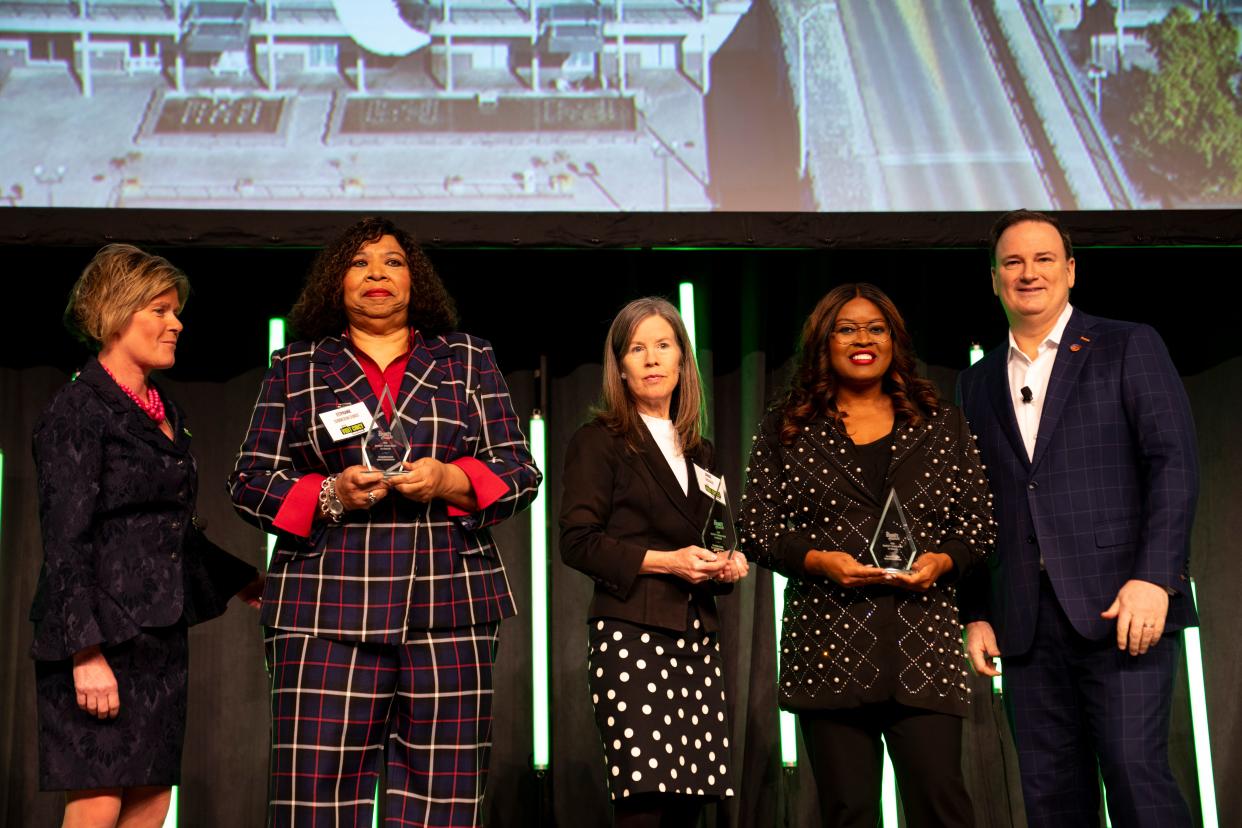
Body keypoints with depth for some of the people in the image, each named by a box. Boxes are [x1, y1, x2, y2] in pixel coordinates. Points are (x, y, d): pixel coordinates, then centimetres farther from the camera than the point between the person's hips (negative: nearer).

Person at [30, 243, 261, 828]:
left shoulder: (165, 416, 15)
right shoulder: (78, 411, -8)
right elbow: (65, 542, -14)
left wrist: (241, 582, 26)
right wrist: (86, 651, -20)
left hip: (159, 637, 8)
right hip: (99, 637, -8)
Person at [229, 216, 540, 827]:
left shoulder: (470, 360, 16)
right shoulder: (294, 369, 15)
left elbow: (520, 474, 11)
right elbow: (249, 481, 10)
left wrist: (451, 481, -8)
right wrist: (329, 495, -7)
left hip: (449, 611, 1)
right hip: (325, 611, 0)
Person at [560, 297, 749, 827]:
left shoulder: (697, 452, 21)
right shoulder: (598, 442, 2)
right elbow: (577, 542, -7)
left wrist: (728, 564, 7)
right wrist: (663, 561, -15)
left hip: (697, 637, 6)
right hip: (630, 635, -6)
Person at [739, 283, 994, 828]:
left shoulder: (941, 425, 14)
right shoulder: (787, 428, 10)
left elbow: (980, 522, 14)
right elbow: (756, 526, 7)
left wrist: (943, 560, -7)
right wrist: (816, 559, -10)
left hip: (924, 647, 1)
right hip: (828, 646, 0)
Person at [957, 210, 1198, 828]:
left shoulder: (1127, 348, 5)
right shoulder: (977, 383, 17)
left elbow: (1174, 465, -3)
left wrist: (1153, 578, -14)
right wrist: (976, 614, 10)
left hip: (1120, 607, -4)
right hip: (1025, 623, 4)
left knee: (1135, 773, -10)